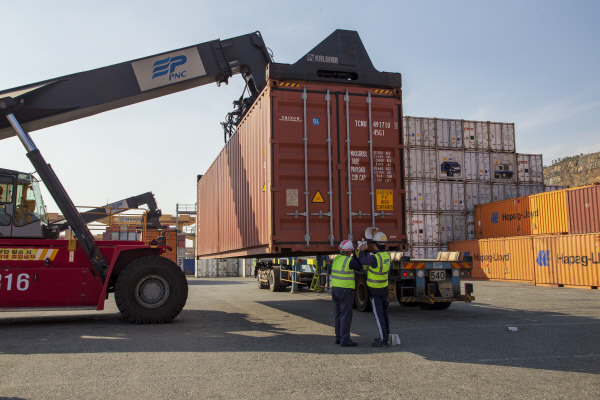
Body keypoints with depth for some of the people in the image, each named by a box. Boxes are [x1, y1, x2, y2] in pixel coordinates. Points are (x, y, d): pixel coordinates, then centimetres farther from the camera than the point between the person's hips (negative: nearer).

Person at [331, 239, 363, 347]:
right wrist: (356, 254, 4)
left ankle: (338, 337, 17)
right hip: (346, 291, -8)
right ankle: (345, 339, -3)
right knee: (346, 315, -4)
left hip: (335, 290, 8)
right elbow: (359, 268, -1)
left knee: (338, 314, 13)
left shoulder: (336, 259, 7)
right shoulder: (350, 261, -16)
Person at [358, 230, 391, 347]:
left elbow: (362, 261, -9)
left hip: (375, 291, -8)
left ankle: (383, 340, -2)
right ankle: (386, 336, 27)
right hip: (384, 288, 8)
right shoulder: (387, 255, -2)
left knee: (378, 315, -4)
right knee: (384, 313, 17)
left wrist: (362, 250, 9)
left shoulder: (375, 258, -28)